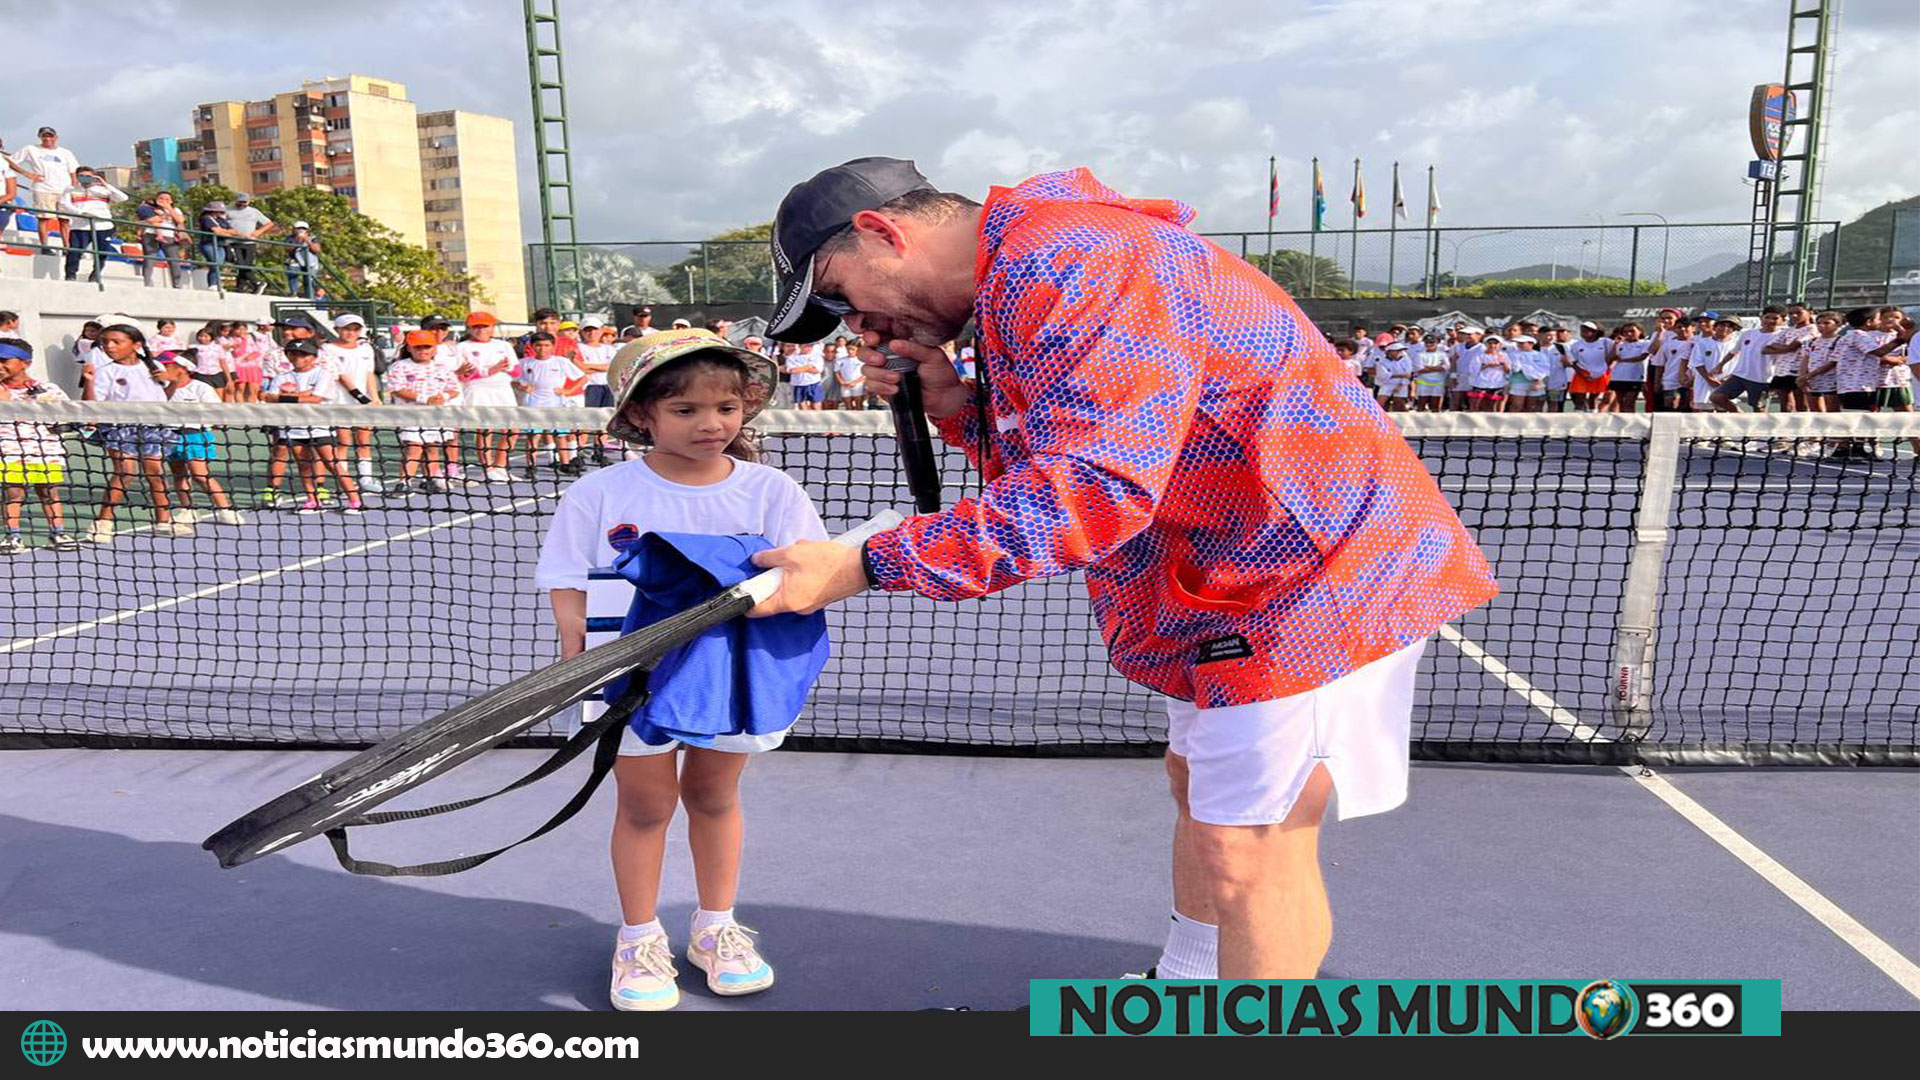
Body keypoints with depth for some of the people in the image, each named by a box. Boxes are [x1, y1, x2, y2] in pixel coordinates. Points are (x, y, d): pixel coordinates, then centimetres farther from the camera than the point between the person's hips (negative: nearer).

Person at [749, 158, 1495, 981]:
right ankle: (1185, 982, 46)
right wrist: (953, 407, -4)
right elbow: (1048, 473, 13)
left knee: (1247, 852, -9)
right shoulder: (1017, 282, 11)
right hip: (1231, 578, 11)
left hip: (1312, 565, -11)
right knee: (1198, 784, 24)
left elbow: (1096, 491, -32)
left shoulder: (1062, 258, -23)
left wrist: (868, 565, -29)